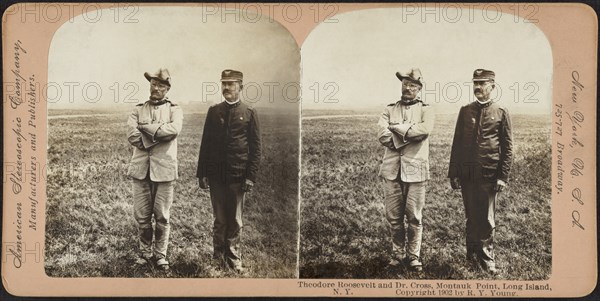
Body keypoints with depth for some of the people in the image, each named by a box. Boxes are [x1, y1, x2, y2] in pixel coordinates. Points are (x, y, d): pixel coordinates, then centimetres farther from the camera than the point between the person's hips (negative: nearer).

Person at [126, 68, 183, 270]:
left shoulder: (174, 110, 5)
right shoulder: (138, 110, 11)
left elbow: (174, 129, -17)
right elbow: (132, 135, -6)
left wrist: (146, 127, -12)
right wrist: (159, 135, -9)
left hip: (164, 169, -2)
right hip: (141, 168, 2)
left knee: (162, 216, 3)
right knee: (142, 215, 6)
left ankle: (160, 254, 15)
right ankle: (145, 252, 20)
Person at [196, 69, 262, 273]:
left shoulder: (249, 113, 2)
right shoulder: (213, 112, 7)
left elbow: (255, 147, 1)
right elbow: (205, 143, 7)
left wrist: (251, 176, -6)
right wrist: (202, 173, 2)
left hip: (237, 175, -1)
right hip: (216, 175, 1)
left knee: (235, 221, 8)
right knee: (220, 219, 6)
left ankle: (233, 259, 18)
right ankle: (218, 257, 16)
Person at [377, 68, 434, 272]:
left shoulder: (425, 110, 5)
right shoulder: (390, 109, 11)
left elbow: (425, 129, -17)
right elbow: (383, 136, -7)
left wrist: (397, 127, -11)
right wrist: (410, 133, -13)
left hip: (415, 170, -2)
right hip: (392, 169, 2)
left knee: (414, 217, 2)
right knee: (393, 216, 7)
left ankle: (413, 255, 14)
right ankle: (397, 253, 20)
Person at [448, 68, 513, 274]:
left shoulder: (501, 113, 1)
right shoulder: (465, 111, 7)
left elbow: (507, 148, 0)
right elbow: (457, 143, 8)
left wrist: (503, 177, -6)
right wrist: (453, 173, 3)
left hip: (489, 174, -2)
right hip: (467, 174, 2)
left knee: (487, 220, 5)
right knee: (471, 217, 10)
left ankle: (486, 257, 17)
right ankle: (472, 254, 22)